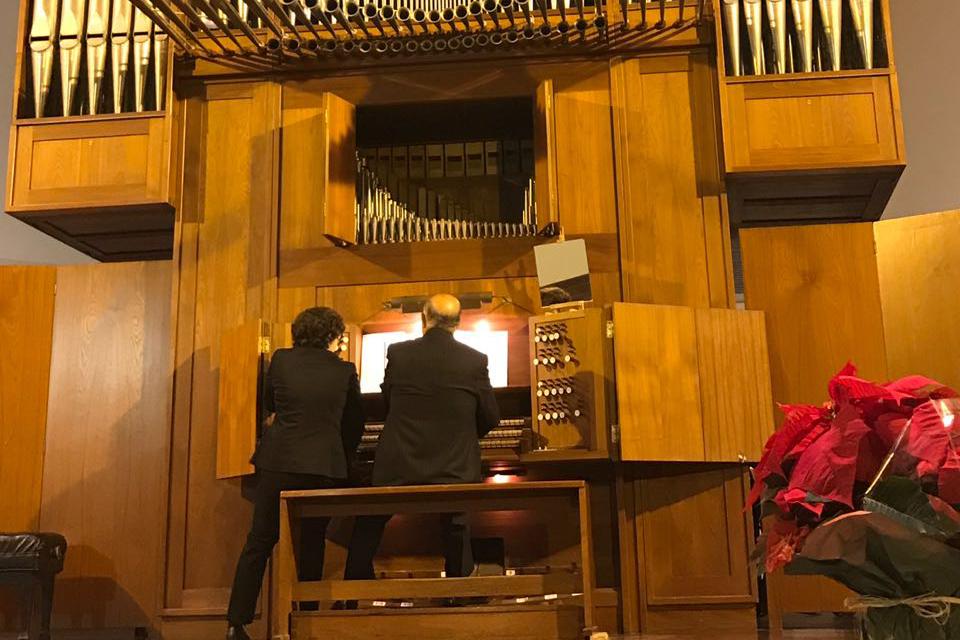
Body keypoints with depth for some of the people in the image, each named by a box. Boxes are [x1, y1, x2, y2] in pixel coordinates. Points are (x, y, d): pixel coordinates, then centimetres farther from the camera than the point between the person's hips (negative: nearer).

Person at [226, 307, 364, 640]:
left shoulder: (281, 360, 3)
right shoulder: (344, 370, 1)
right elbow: (354, 423, 11)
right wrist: (341, 458, 26)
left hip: (279, 463, 1)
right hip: (324, 467, -1)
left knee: (259, 542, 8)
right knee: (311, 547, 10)